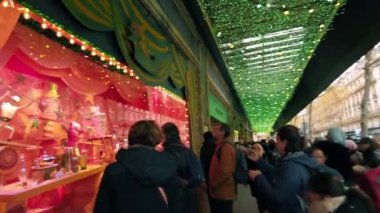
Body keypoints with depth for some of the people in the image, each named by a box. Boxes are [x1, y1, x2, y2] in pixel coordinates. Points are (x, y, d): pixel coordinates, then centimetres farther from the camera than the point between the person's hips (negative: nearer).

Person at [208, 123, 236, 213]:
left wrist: (213, 185, -15)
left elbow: (225, 172, -27)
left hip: (223, 194, -9)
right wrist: (212, 185, 13)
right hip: (218, 193, 9)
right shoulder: (219, 147, 12)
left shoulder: (226, 148, -20)